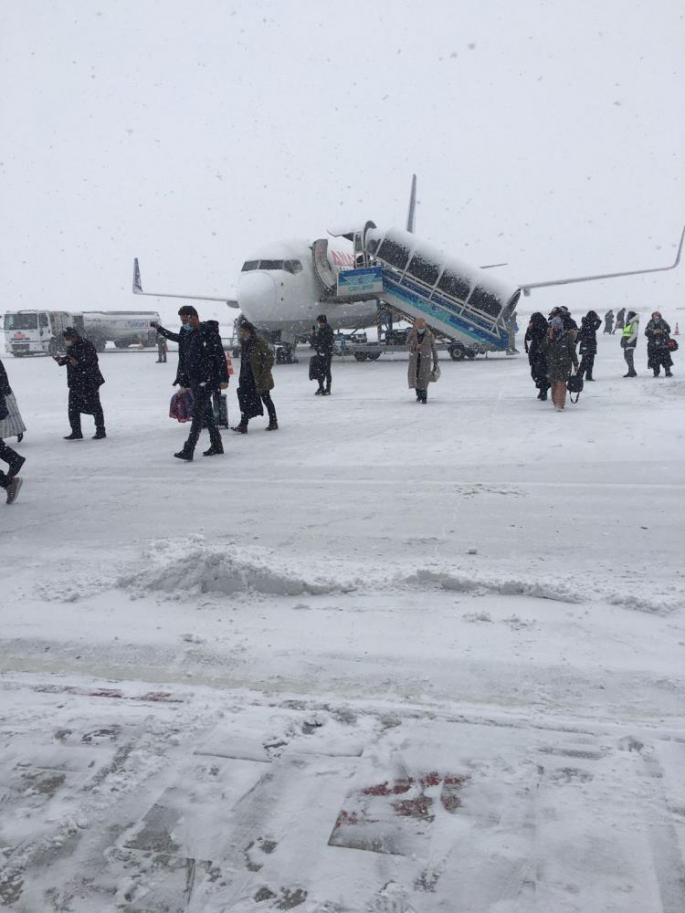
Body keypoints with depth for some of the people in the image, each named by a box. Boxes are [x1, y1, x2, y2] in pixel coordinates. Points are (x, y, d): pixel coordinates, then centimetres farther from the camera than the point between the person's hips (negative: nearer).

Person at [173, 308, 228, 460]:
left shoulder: (209, 332, -11)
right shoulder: (189, 335, 15)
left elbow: (220, 356, -14)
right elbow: (185, 360, 20)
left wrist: (224, 378, -18)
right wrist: (184, 381, 18)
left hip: (208, 380, -8)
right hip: (195, 380, 8)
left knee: (198, 413, -12)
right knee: (206, 413, 13)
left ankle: (188, 450, -15)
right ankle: (216, 445, 22)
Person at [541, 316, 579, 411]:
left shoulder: (567, 336, -3)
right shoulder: (549, 336, 6)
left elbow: (572, 351, 1)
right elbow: (544, 347, -4)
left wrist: (575, 364, 3)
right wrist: (549, 338, -16)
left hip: (564, 364, -4)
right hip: (552, 364, 4)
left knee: (561, 383, -13)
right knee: (553, 383, 8)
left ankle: (559, 404, -16)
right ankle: (555, 402, 21)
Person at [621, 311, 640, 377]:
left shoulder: (634, 324, -8)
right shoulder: (627, 324, 17)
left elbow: (635, 334, -16)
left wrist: (628, 341, -20)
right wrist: (622, 340, 4)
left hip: (631, 342, -9)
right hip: (626, 342, 9)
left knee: (629, 356, -14)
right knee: (626, 356, 9)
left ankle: (632, 371, -12)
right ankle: (631, 371, 15)